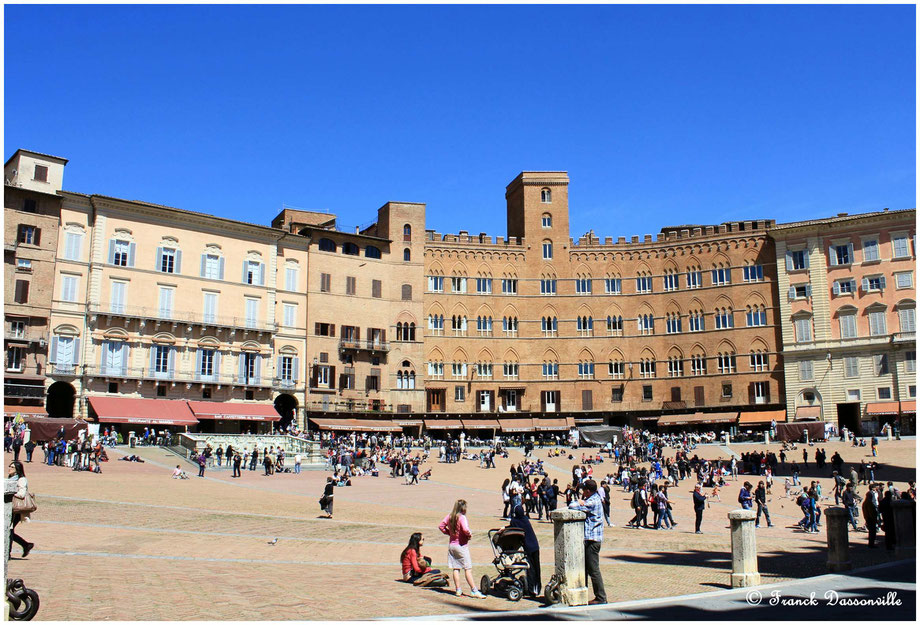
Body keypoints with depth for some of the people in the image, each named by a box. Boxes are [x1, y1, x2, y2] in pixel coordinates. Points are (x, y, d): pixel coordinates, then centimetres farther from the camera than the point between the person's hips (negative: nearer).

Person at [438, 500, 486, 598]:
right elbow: (465, 529, -29)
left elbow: (441, 526, 7)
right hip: (462, 545, -7)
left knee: (455, 568, 10)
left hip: (451, 545, 7)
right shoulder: (462, 517, -16)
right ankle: (474, 590, -2)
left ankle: (458, 590, 14)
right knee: (468, 569, -3)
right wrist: (470, 534, -10)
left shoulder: (449, 516, 3)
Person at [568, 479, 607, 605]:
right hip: (589, 538, 10)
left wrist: (578, 502, -4)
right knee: (584, 567, 17)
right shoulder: (595, 499, 14)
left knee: (593, 569, -5)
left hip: (592, 539, -10)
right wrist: (580, 502, -5)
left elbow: (572, 506, -22)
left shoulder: (593, 501, -17)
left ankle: (601, 598, 1)